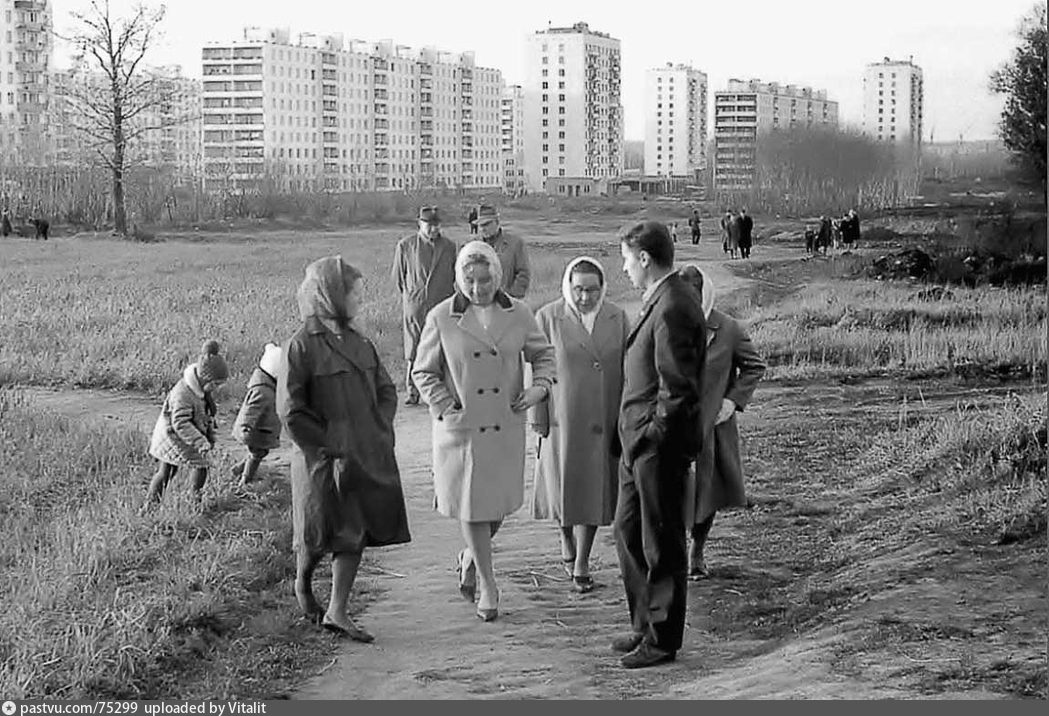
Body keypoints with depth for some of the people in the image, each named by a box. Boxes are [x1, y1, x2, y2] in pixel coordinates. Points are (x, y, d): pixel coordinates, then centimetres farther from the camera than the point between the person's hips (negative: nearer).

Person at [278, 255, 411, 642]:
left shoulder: (359, 342, 8)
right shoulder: (302, 345, -12)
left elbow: (386, 390, 17)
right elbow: (289, 411, -14)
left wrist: (380, 433, 2)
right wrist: (330, 447, -13)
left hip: (368, 456, 6)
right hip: (322, 461, -6)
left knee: (355, 535, 6)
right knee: (319, 535, 5)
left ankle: (336, 612, 14)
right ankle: (302, 584, 35)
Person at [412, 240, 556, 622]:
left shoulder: (518, 313, 0)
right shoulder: (441, 318, -6)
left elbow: (543, 353, 14)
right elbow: (423, 372, 2)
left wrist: (539, 386, -4)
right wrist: (445, 408, -8)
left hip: (506, 425, 2)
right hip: (461, 426, -2)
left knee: (500, 503, 10)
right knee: (472, 504, 2)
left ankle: (470, 560, 39)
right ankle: (487, 584, 16)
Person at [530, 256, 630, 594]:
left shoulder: (617, 318, 2)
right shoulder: (548, 318, -5)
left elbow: (628, 369, 5)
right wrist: (538, 418, -5)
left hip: (603, 422, 2)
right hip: (563, 419, -2)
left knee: (594, 488, 4)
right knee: (564, 486, 4)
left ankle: (582, 563, 14)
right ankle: (567, 539, 34)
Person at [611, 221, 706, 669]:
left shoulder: (673, 309, -21)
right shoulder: (662, 300, 12)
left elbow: (677, 388, -22)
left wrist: (654, 437, -15)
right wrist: (636, 436, 14)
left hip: (658, 445, -10)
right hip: (639, 440, 10)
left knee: (661, 544, 2)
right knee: (628, 530, 18)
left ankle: (663, 640, 13)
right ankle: (645, 625, 29)